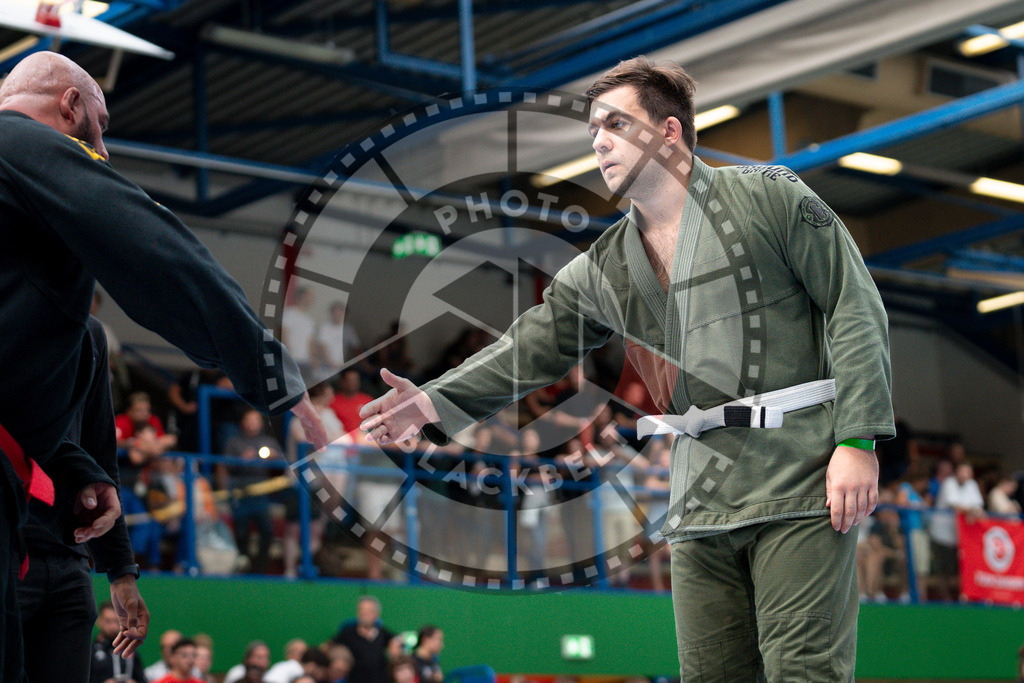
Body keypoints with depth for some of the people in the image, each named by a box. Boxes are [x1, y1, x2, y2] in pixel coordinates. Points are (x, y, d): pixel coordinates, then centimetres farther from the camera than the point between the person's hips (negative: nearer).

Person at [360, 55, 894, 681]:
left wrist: (857, 441, -12)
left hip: (801, 484, -5)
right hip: (701, 501, 5)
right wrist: (435, 401, -2)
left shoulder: (769, 197, -1)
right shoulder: (605, 264, 14)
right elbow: (535, 344, 13)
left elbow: (855, 308, -4)